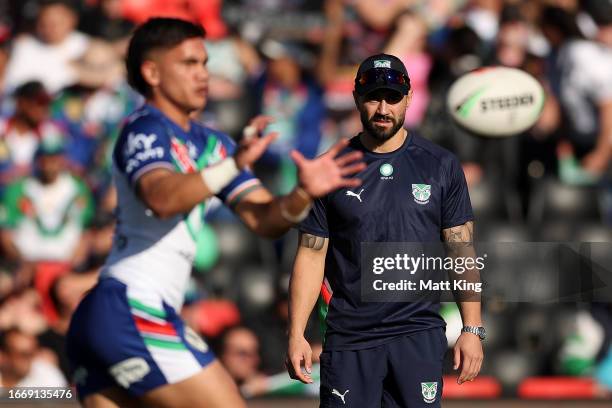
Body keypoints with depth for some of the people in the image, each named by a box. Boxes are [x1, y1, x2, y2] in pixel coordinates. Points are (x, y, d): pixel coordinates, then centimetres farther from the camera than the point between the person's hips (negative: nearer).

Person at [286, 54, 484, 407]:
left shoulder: (441, 166, 7)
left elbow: (462, 249, 6)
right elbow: (311, 255, 6)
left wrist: (472, 329, -2)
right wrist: (296, 334, -3)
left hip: (419, 336, 0)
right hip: (349, 337, 0)